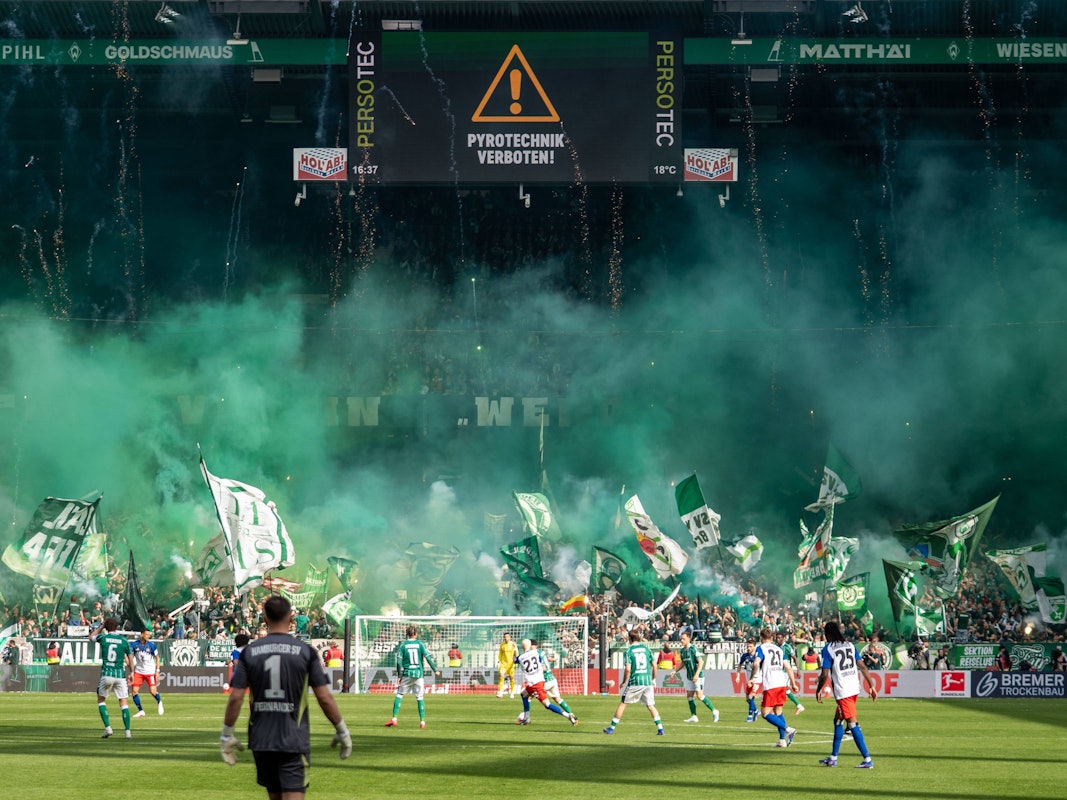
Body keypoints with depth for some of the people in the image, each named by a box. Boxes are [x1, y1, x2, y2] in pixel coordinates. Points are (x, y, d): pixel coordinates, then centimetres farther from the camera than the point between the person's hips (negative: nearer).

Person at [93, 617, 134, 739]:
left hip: (106, 674, -1)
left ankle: (108, 728, 3)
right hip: (120, 674, 1)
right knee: (124, 703, 4)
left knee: (101, 700, 17)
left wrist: (101, 627, 30)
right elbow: (130, 659, 6)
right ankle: (128, 732, -3)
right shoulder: (124, 640, 3)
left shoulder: (103, 637, 0)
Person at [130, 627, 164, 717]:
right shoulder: (135, 645, -4)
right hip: (138, 671, 2)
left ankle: (159, 702, 22)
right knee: (134, 691, -8)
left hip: (150, 672, -2)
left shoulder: (151, 645, -7)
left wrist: (157, 671, -5)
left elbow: (157, 658, 1)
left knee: (153, 691, -11)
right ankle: (140, 711, 6)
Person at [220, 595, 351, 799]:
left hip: (261, 741, 3)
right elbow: (324, 697, -6)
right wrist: (341, 730, 6)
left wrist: (227, 734, 7)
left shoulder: (249, 652, 0)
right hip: (294, 742, -3)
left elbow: (236, 697, -3)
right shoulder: (305, 651, -5)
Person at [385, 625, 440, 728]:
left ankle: (394, 719, -5)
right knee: (420, 697, 7)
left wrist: (399, 676, 3)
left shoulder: (403, 645, 0)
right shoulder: (420, 644, 1)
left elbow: (399, 661, -3)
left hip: (407, 674, -1)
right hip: (418, 673, 1)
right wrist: (435, 670, 6)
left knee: (399, 695, 5)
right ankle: (422, 721, 4)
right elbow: (428, 657, -2)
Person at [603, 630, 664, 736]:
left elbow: (628, 669, -11)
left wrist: (624, 682, 2)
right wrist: (653, 679, 20)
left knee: (623, 704, 8)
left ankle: (612, 728, 12)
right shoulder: (646, 648, 7)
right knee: (650, 706, 10)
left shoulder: (629, 650, -4)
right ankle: (660, 729, 0)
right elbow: (654, 665, 7)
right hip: (647, 681, 3)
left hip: (634, 682, -3)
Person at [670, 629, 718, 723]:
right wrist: (675, 671, 12)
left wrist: (697, 674, -26)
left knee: (699, 695, -13)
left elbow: (701, 662, -20)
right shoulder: (682, 651, 8)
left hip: (698, 676, -8)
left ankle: (714, 711, -1)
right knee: (689, 696, 5)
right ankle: (693, 716, 12)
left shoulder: (693, 649, -16)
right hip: (689, 676, 8)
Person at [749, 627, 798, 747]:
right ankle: (782, 740, 8)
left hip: (770, 685, -6)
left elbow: (756, 663, -15)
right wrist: (793, 684, 22)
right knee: (778, 712, 16)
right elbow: (788, 667, 17)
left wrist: (751, 679, -5)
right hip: (782, 683, 6)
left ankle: (788, 730, -19)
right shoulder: (778, 649, 20)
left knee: (766, 714, -3)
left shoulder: (761, 648, 2)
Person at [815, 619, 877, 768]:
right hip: (854, 689, 7)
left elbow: (825, 674, -9)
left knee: (853, 724, -6)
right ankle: (833, 758, 25)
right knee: (838, 720, 19)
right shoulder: (850, 645, 11)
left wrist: (818, 690, 5)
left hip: (842, 692, -7)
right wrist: (871, 686, 12)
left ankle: (867, 760, -11)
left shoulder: (828, 649, -7)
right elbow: (863, 667, 8)